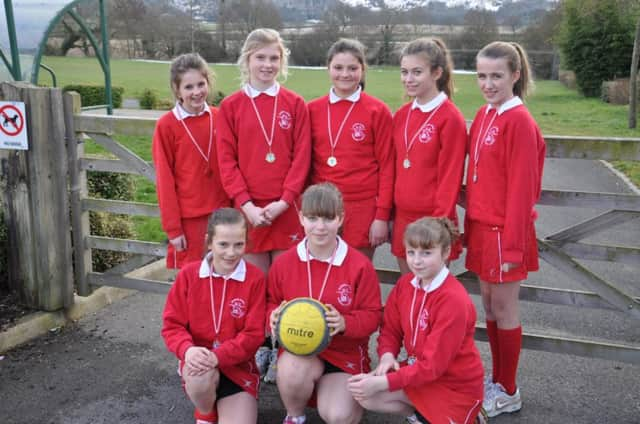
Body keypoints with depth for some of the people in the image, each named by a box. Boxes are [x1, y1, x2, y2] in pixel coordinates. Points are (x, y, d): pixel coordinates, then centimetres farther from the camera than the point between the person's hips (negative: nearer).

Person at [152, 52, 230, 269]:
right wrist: (172, 226, -8)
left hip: (220, 213, 3)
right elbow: (164, 179, -6)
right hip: (187, 217, -3)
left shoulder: (219, 118, 2)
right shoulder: (166, 125, -7)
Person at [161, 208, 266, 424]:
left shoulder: (255, 278, -9)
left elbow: (253, 334, -11)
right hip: (198, 360, 1)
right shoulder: (189, 274, -4)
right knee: (201, 376, -35)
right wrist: (187, 350, -23)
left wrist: (218, 356, -25)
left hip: (237, 366, 0)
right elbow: (172, 323, -1)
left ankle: (222, 403, 21)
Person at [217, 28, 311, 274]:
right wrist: (246, 205, -10)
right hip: (249, 209, 0)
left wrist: (284, 201, -11)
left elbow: (302, 157, -1)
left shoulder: (295, 104, 4)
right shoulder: (230, 106, 3)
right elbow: (226, 160, 0)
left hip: (286, 208, 0)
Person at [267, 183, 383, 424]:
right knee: (290, 371, -35)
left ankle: (352, 394, 22)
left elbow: (372, 315, -5)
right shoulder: (284, 262, -4)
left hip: (345, 352, -1)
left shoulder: (359, 265, -10)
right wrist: (275, 316, -15)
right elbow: (272, 302, 9)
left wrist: (344, 323, -25)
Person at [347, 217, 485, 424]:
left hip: (456, 385, -6)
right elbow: (390, 329, 5)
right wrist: (387, 355, -18)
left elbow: (433, 364, -25)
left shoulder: (454, 300, -25)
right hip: (416, 370, 6)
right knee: (364, 395, -13)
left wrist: (382, 383, -29)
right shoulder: (404, 283, -4)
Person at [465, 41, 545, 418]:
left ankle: (509, 392, 21)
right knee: (489, 305, 16)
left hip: (504, 231, -8)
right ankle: (497, 379, 32)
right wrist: (472, 224, 11)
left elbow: (521, 188, -18)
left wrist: (512, 244, -18)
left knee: (504, 309, 4)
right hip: (482, 227, 8)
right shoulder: (484, 116, 8)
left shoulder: (520, 122, -16)